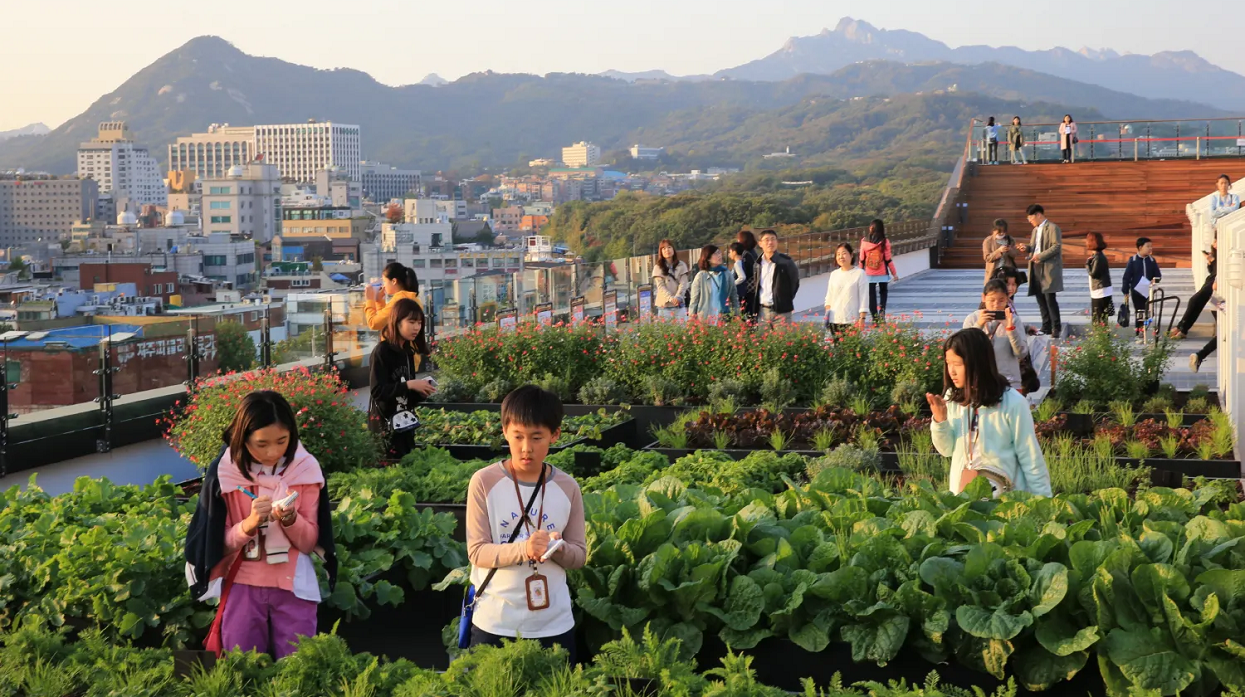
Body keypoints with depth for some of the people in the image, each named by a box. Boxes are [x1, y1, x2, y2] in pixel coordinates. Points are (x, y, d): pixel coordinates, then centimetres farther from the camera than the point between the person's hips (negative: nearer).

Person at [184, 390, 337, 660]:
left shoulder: (305, 468, -7)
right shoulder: (225, 471, -9)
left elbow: (309, 542, -3)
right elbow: (221, 544, -6)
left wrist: (290, 519, -23)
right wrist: (250, 523, -24)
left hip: (293, 586, 0)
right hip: (242, 585, 0)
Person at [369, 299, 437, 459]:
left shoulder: (408, 351, 9)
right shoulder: (382, 352, -14)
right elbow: (377, 391, -22)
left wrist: (421, 391, -3)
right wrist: (409, 385, -23)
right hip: (385, 425, -8)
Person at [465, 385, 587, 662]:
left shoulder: (568, 488, 0)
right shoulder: (484, 482, -8)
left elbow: (579, 555, 4)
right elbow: (477, 552, -10)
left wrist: (558, 548, -18)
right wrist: (524, 549, -26)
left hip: (554, 624, 2)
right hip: (495, 623, -2)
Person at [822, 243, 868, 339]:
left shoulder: (859, 274, -2)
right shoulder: (834, 274, 11)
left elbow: (864, 298, -3)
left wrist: (862, 318, -8)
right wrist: (827, 315, 7)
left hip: (852, 320, -4)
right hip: (834, 320, 4)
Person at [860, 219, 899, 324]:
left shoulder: (864, 241, -5)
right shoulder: (884, 242, -8)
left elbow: (862, 259, 1)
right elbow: (888, 260, -4)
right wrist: (894, 273, 6)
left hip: (869, 274, 0)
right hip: (883, 274, 0)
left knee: (871, 295, 9)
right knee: (883, 292, 18)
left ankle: (875, 318, 7)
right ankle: (882, 310, -7)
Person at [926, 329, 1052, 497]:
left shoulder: (1012, 403, -15)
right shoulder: (952, 398, -2)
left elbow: (1031, 459, -9)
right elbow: (947, 450, 4)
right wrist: (940, 420, -13)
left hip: (1005, 493, -4)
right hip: (962, 489, 4)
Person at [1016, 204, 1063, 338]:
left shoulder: (1052, 228, -6)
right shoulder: (1035, 230, 20)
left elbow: (1057, 246, -14)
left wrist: (1040, 256, -18)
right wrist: (1027, 248, 6)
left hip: (1048, 269, -8)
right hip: (1036, 268, 8)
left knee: (1050, 298, -10)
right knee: (1040, 298, 8)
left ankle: (1056, 328, -5)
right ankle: (1046, 327, 14)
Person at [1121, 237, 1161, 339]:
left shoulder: (1152, 260, 2)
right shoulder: (1133, 260, -6)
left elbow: (1158, 275, 6)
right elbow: (1127, 276, -4)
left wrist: (1155, 280, -18)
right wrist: (1126, 291, -6)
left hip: (1148, 291, 2)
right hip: (1136, 290, -2)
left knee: (1147, 311, 3)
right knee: (1138, 311, 6)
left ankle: (1145, 330, 9)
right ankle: (1139, 331, 13)